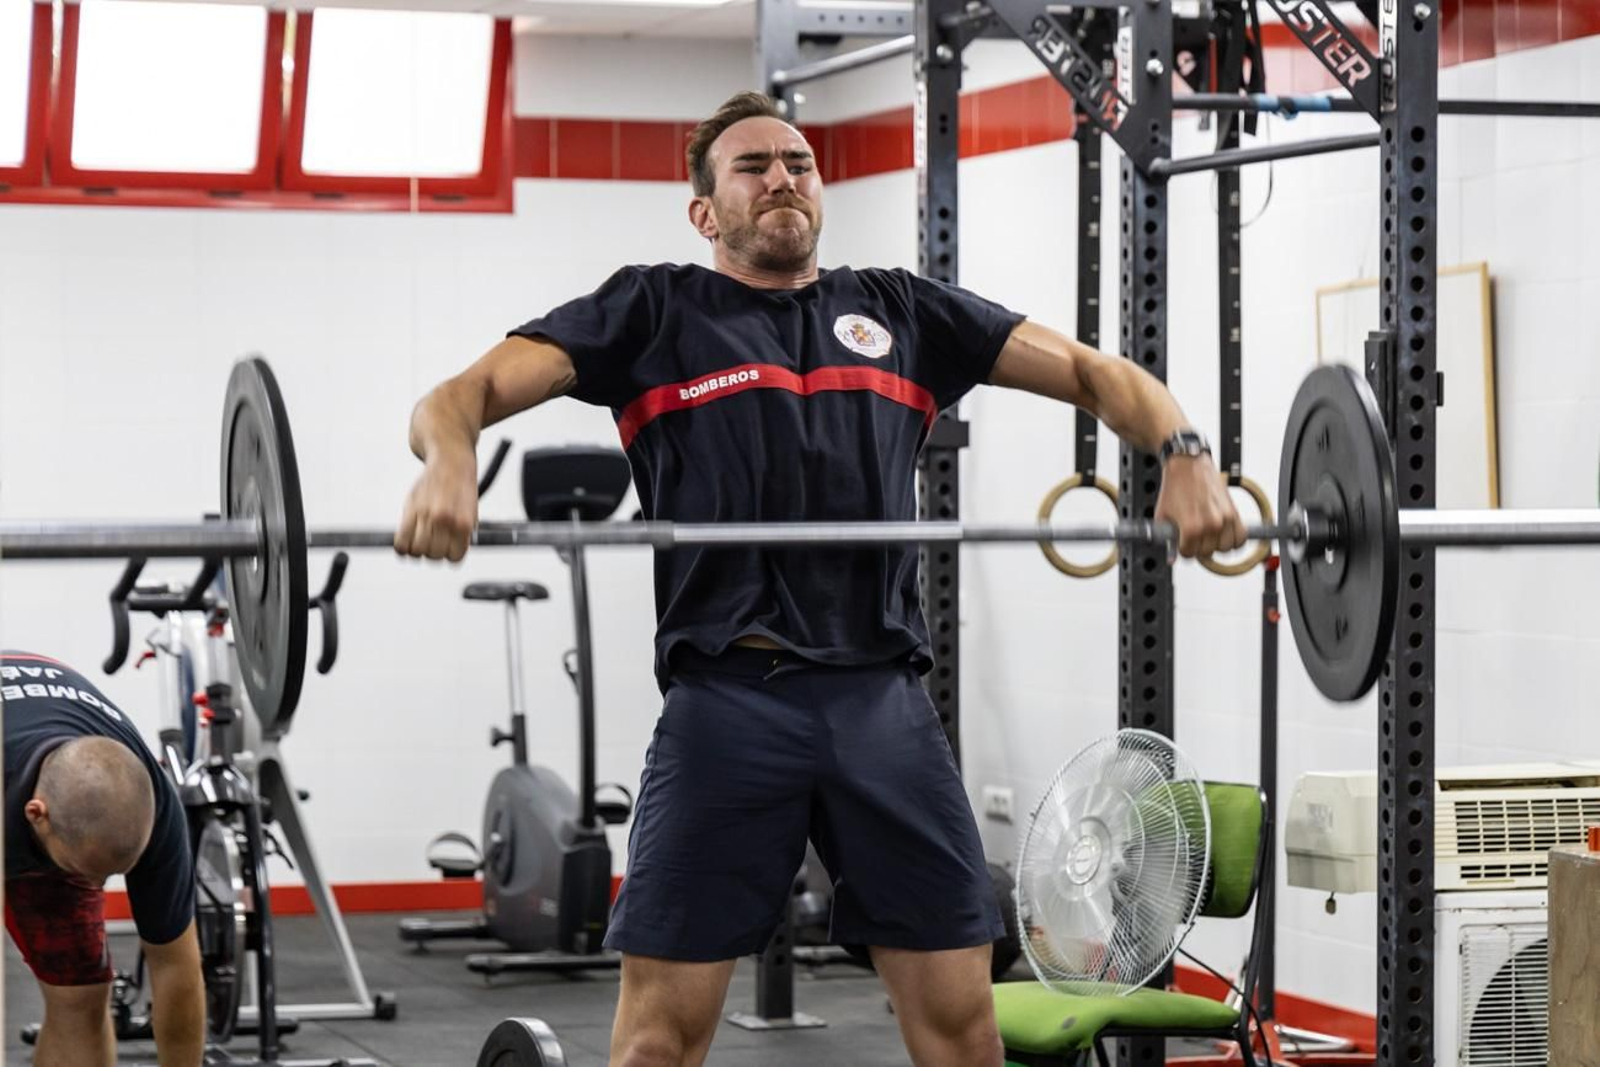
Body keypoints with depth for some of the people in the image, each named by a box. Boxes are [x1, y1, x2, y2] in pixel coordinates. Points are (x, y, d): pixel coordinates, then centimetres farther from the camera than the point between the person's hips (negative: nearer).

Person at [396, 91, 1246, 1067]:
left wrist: (1184, 454, -3)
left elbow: (1097, 374, 19)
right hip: (728, 698, -3)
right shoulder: (658, 312, 13)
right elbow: (464, 394, 3)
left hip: (885, 701, 3)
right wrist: (449, 461, -22)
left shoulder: (899, 313, 21)